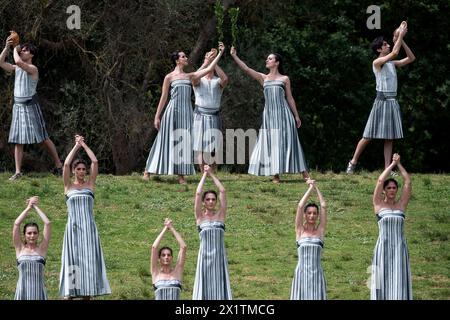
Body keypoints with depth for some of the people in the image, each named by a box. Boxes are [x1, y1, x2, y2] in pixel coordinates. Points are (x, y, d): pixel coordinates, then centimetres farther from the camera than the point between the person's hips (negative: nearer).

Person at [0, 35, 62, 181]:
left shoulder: (32, 69, -13)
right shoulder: (17, 69, 10)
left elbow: (18, 61, -29)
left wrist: (15, 50, -10)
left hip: (30, 106, -7)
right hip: (18, 106, 7)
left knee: (43, 138, 2)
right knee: (18, 141, 3)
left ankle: (59, 165, 13)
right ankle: (18, 172, 4)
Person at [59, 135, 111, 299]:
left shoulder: (90, 184, 11)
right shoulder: (69, 186, 8)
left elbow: (95, 162, 3)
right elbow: (66, 164, -4)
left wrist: (84, 145, 9)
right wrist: (76, 146, 3)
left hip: (89, 227, 2)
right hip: (73, 227, -2)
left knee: (89, 260, -2)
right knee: (72, 260, -5)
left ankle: (87, 293, -2)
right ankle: (69, 294, -8)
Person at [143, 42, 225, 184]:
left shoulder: (189, 76, 13)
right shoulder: (169, 77, 1)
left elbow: (208, 69, 8)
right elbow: (163, 98, 2)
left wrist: (219, 54, 5)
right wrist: (157, 116, 1)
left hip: (186, 111, 4)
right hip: (173, 110, -4)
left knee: (184, 142, 0)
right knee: (168, 141, -2)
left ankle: (181, 175, 1)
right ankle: (147, 171, 6)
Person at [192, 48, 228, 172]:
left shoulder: (218, 81, 8)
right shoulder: (199, 81, 7)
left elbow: (225, 79, -16)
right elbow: (195, 77, -18)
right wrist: (207, 62, -18)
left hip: (214, 116, 1)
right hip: (200, 115, -1)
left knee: (213, 148, -2)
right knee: (200, 147, -6)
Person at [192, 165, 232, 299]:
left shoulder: (220, 215, 8)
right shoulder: (200, 216, 6)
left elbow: (223, 191, 2)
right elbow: (198, 193, -3)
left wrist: (212, 174, 7)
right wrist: (205, 175, 4)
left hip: (219, 255, 1)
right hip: (205, 255, -1)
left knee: (220, 285, -2)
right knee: (204, 286, -3)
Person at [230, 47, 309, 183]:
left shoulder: (284, 79, 6)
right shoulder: (263, 78, 11)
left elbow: (290, 98, 8)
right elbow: (246, 69, 2)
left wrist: (296, 116, 6)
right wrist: (234, 56, -6)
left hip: (283, 113, -3)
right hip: (269, 114, 3)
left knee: (285, 142, -6)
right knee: (271, 143, -2)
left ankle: (304, 172, -2)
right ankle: (275, 175, -1)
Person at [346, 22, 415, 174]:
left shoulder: (392, 64, 13)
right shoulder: (377, 62, -8)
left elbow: (411, 58, 12)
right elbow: (394, 53, -20)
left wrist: (401, 39, 5)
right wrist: (400, 36, -12)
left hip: (393, 102, 7)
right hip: (382, 100, -7)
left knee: (390, 137, 4)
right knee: (369, 136, -3)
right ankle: (353, 162, 7)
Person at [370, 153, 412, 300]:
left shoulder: (401, 204, 11)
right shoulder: (379, 204, 5)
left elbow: (408, 182, 7)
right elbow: (380, 180, -3)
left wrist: (399, 164, 11)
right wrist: (392, 164, 5)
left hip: (400, 247, 2)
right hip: (384, 246, -2)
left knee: (400, 282, -1)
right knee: (384, 281, -5)